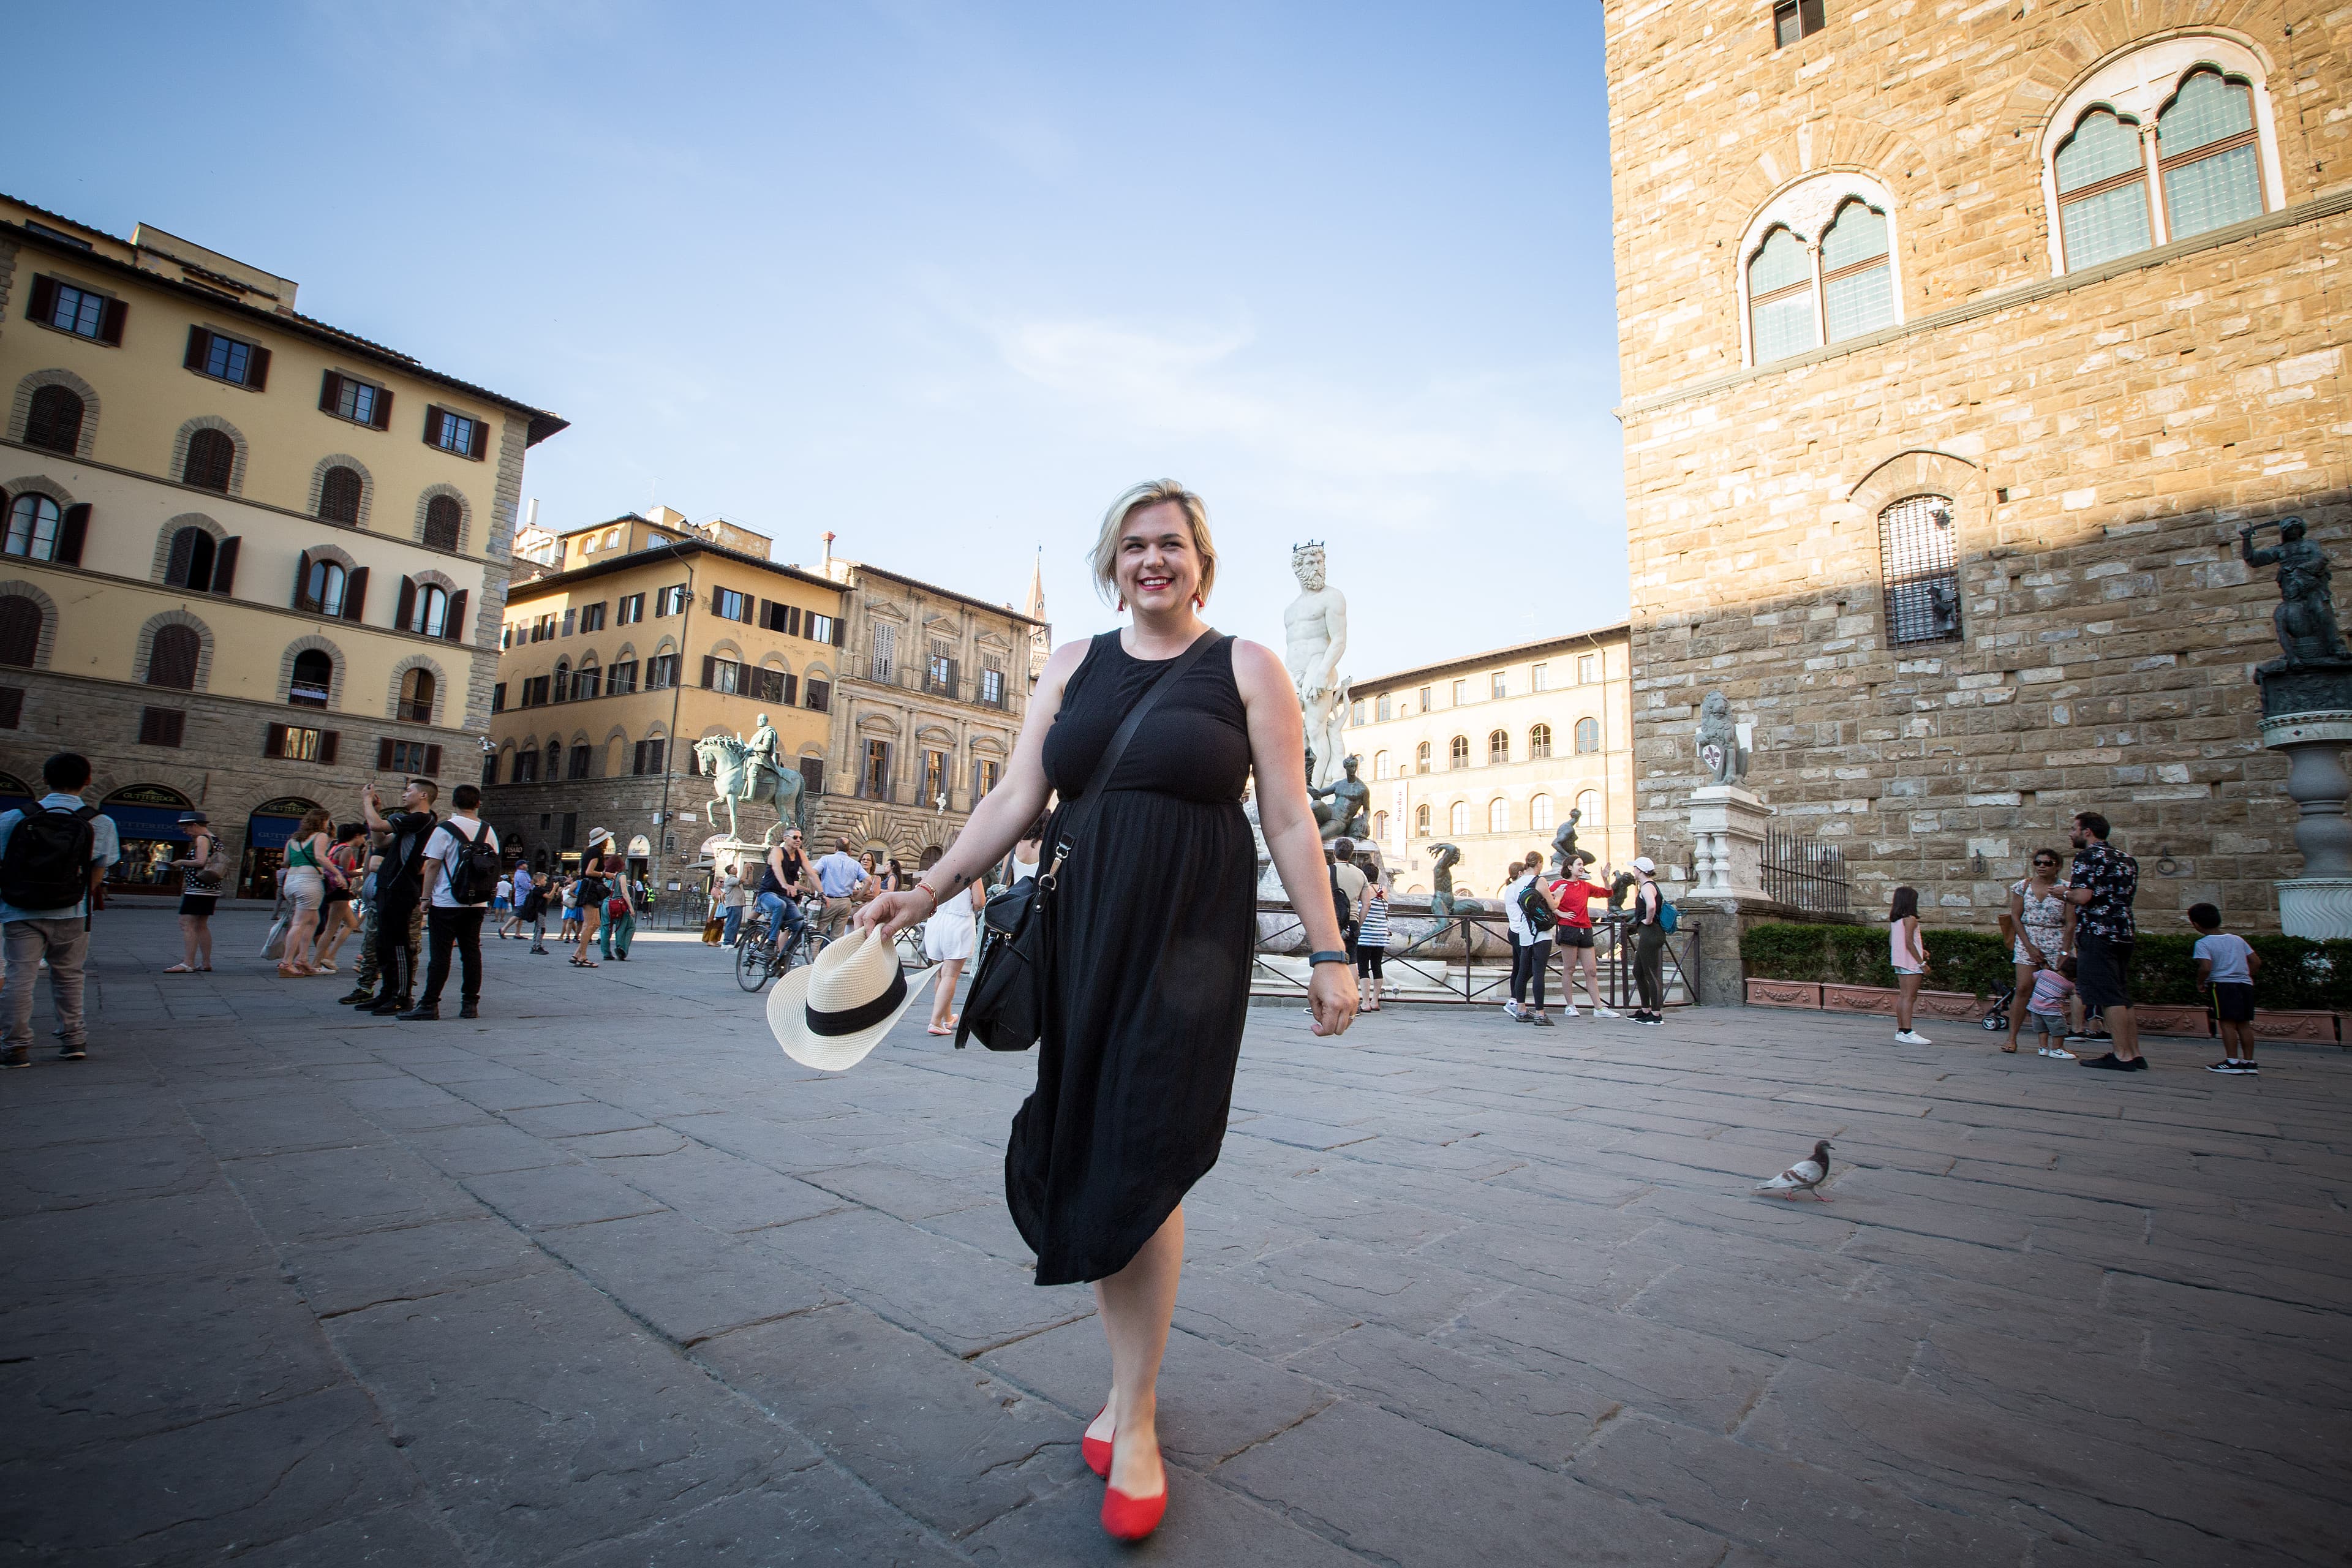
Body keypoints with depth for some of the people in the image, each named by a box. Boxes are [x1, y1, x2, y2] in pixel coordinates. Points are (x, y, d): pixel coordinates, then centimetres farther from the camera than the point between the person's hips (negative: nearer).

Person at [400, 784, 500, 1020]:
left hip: (446, 903, -4)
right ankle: (470, 1004, 9)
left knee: (440, 954, -1)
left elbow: (432, 866, -8)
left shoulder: (445, 830, -8)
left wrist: (426, 897, -1)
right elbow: (494, 865, 11)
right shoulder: (488, 831, 6)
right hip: (477, 903, 4)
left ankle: (429, 1005, 2)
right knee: (471, 952, 7)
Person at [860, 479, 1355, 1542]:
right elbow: (1016, 799, 9)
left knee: (1142, 1163, -5)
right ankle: (1130, 1380, 28)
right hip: (1083, 928, 4)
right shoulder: (1070, 666, 13)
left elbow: (1290, 822, 0)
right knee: (1090, 1160, 7)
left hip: (1191, 934, -3)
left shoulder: (1247, 667, 3)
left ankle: (1133, 1421, 14)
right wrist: (925, 893, -1)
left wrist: (1328, 952, -4)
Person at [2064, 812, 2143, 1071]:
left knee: (2109, 997, -7)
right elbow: (2131, 894, 26)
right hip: (2124, 933, 9)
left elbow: (2083, 896, -20)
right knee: (2121, 997, 12)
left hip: (2097, 933, -9)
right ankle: (2135, 1054, 14)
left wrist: (2066, 890, 1)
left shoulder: (2088, 856, -10)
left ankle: (2122, 1056, -7)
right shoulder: (2126, 859, 17)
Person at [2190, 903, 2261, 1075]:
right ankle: (2249, 1062, 14)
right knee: (2244, 1023, 11)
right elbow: (2256, 962, 14)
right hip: (2245, 984, 7)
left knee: (2227, 1022, -6)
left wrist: (2200, 983, -1)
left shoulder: (2203, 943, -6)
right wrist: (2246, 976, 24)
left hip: (2222, 984, -7)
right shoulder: (2238, 940, 15)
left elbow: (2206, 967, -16)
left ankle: (2232, 1062, -7)